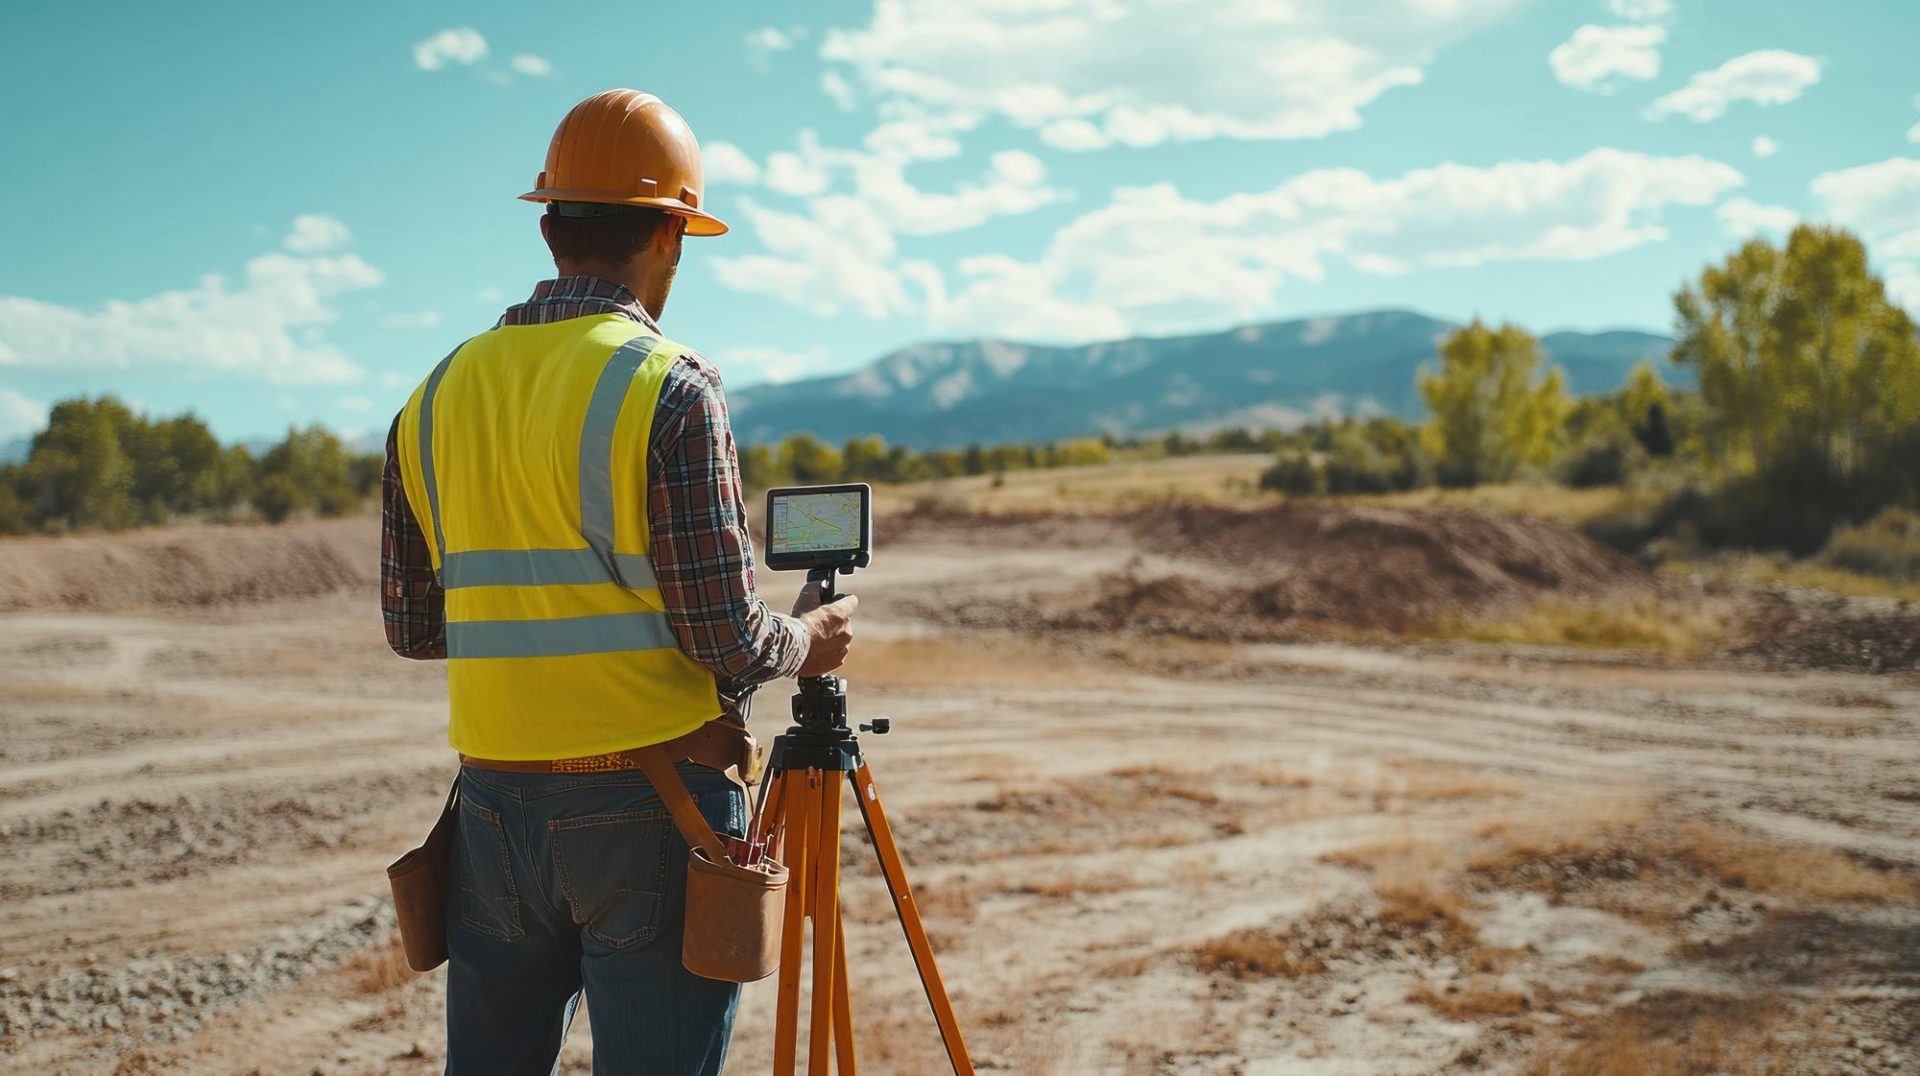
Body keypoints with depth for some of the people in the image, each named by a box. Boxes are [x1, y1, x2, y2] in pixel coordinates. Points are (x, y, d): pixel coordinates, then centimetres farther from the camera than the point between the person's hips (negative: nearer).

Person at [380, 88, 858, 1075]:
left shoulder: (439, 393, 6)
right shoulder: (667, 385, -12)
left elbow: (410, 628, 11)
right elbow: (726, 639, -14)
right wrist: (808, 642, 6)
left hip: (495, 804, 6)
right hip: (647, 806, -5)